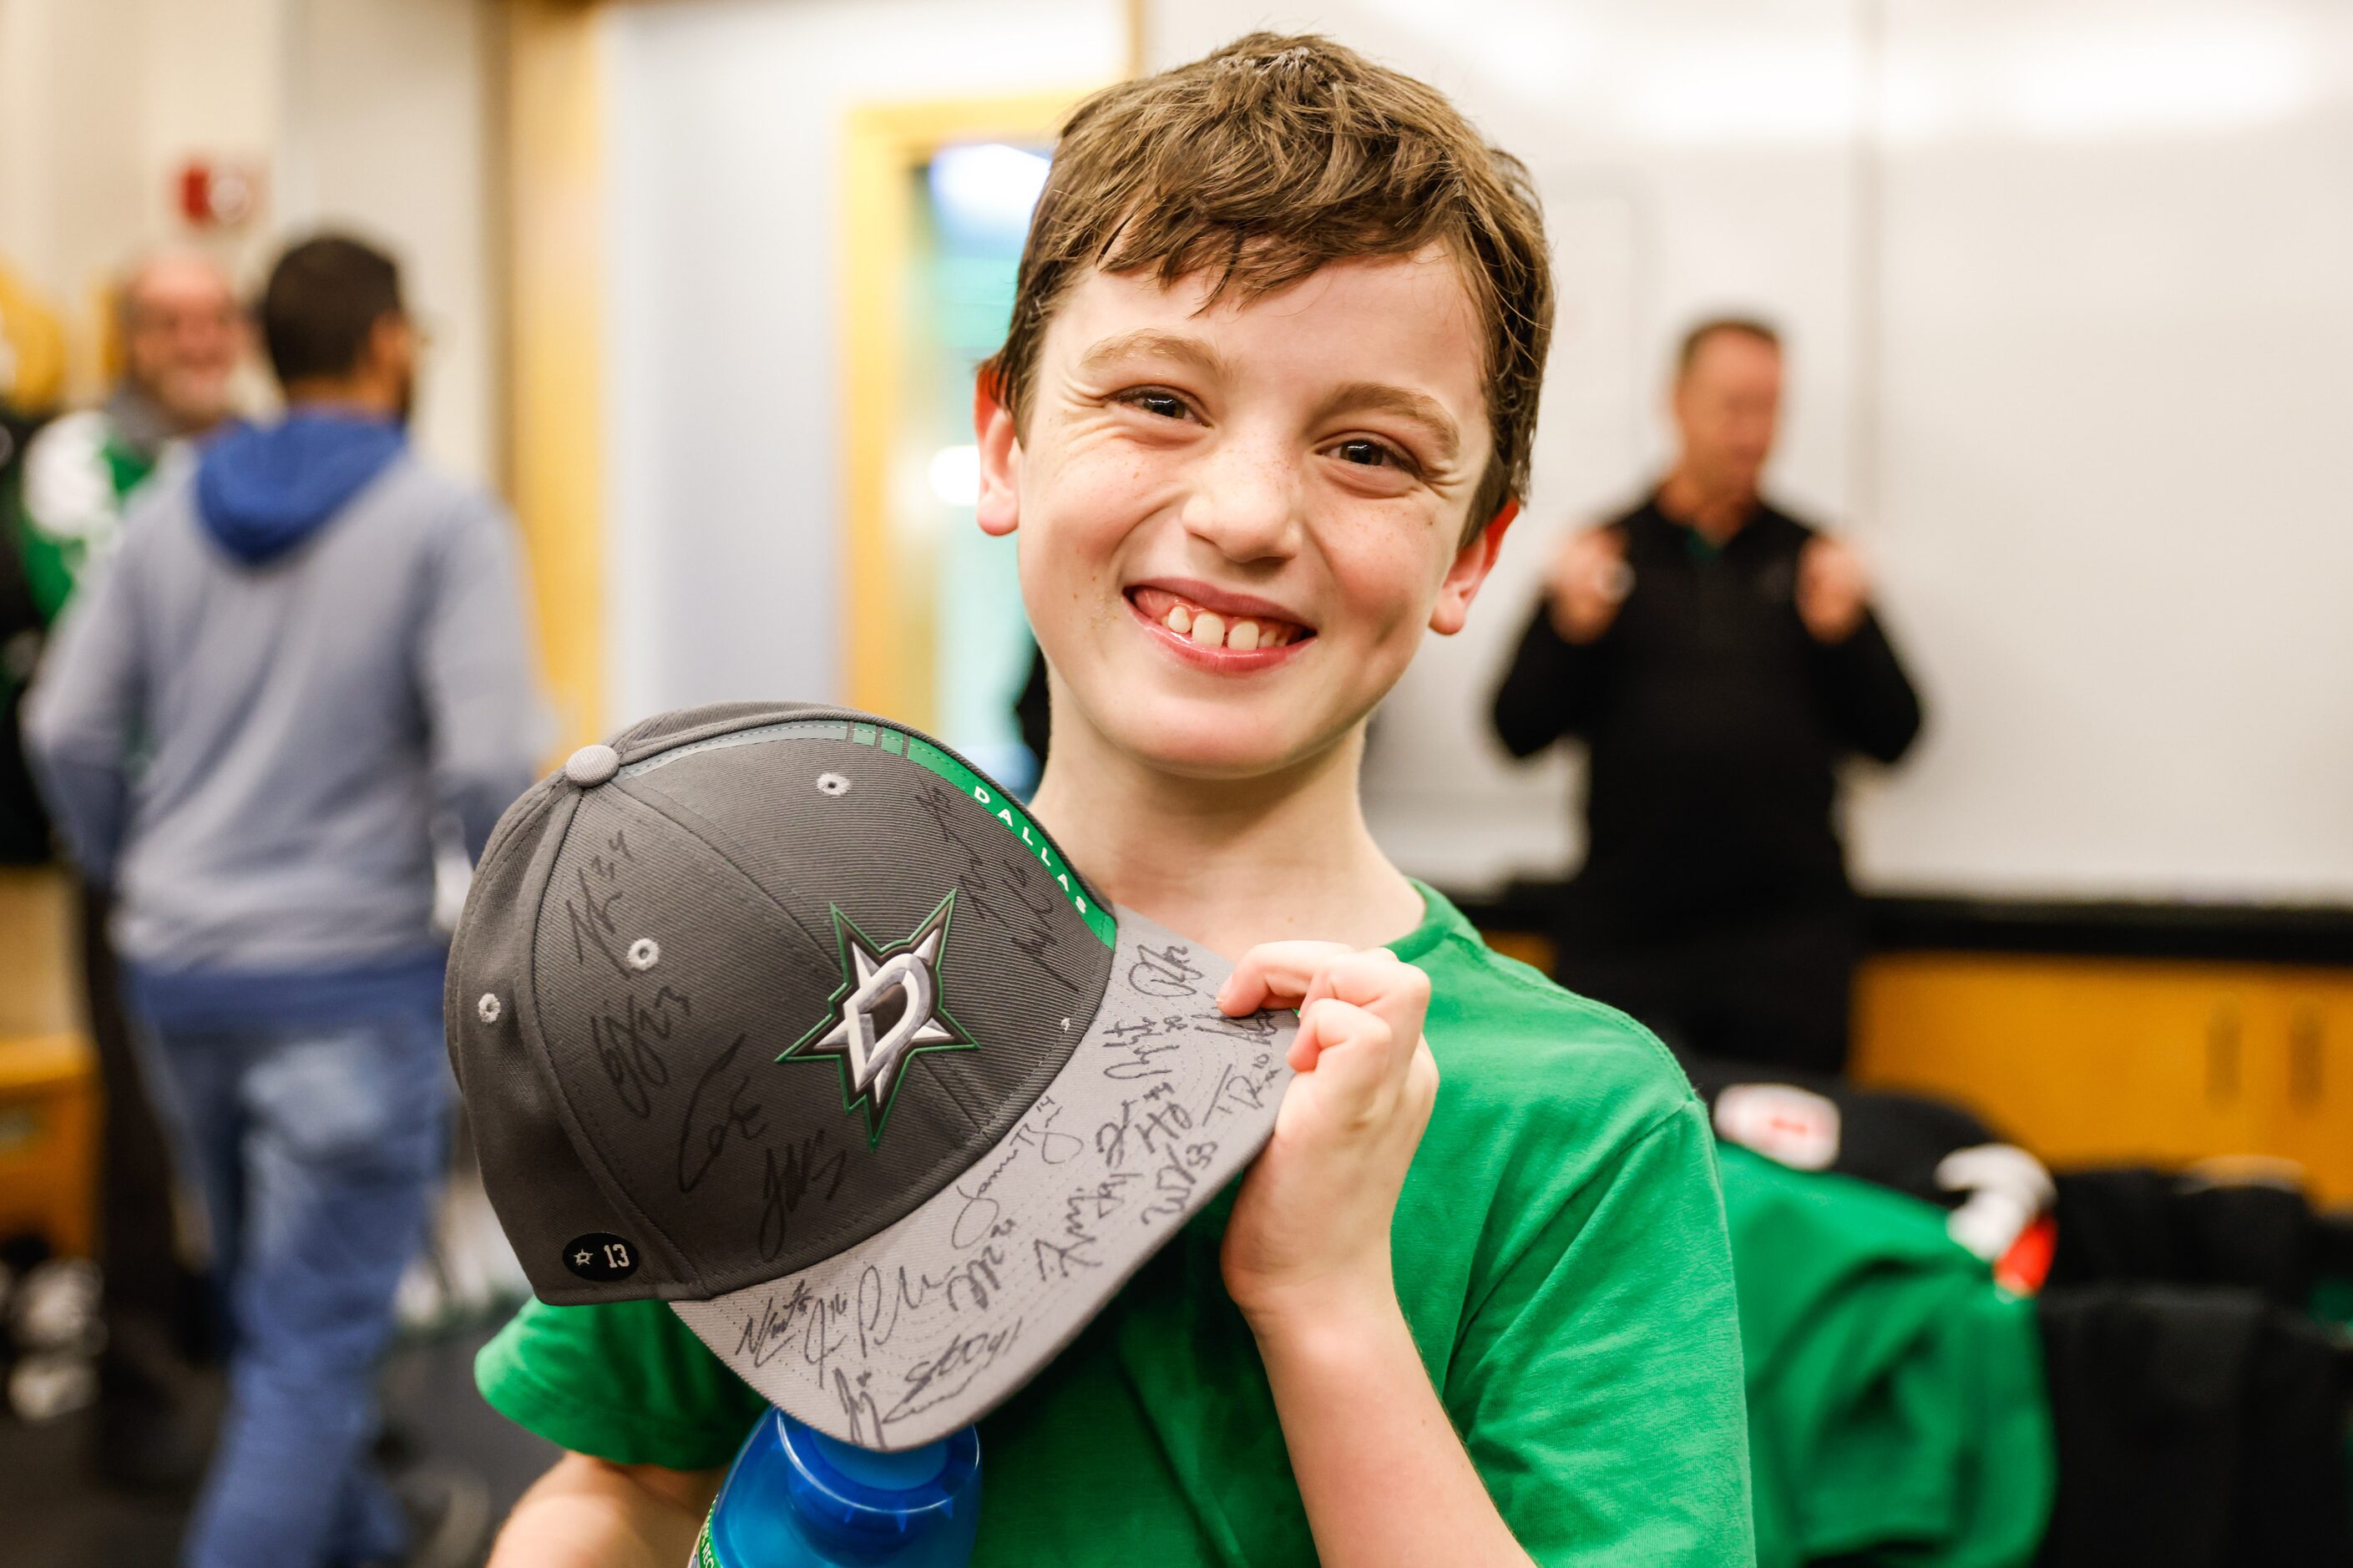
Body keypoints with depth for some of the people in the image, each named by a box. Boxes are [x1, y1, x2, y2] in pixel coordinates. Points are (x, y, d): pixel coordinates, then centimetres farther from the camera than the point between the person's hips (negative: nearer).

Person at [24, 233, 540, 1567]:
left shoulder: (168, 515, 5)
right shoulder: (447, 522, -10)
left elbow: (70, 729, 4)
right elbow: (486, 761, -20)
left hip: (179, 974, 7)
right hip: (351, 981, -6)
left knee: (269, 1297, 24)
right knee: (314, 1346, 1)